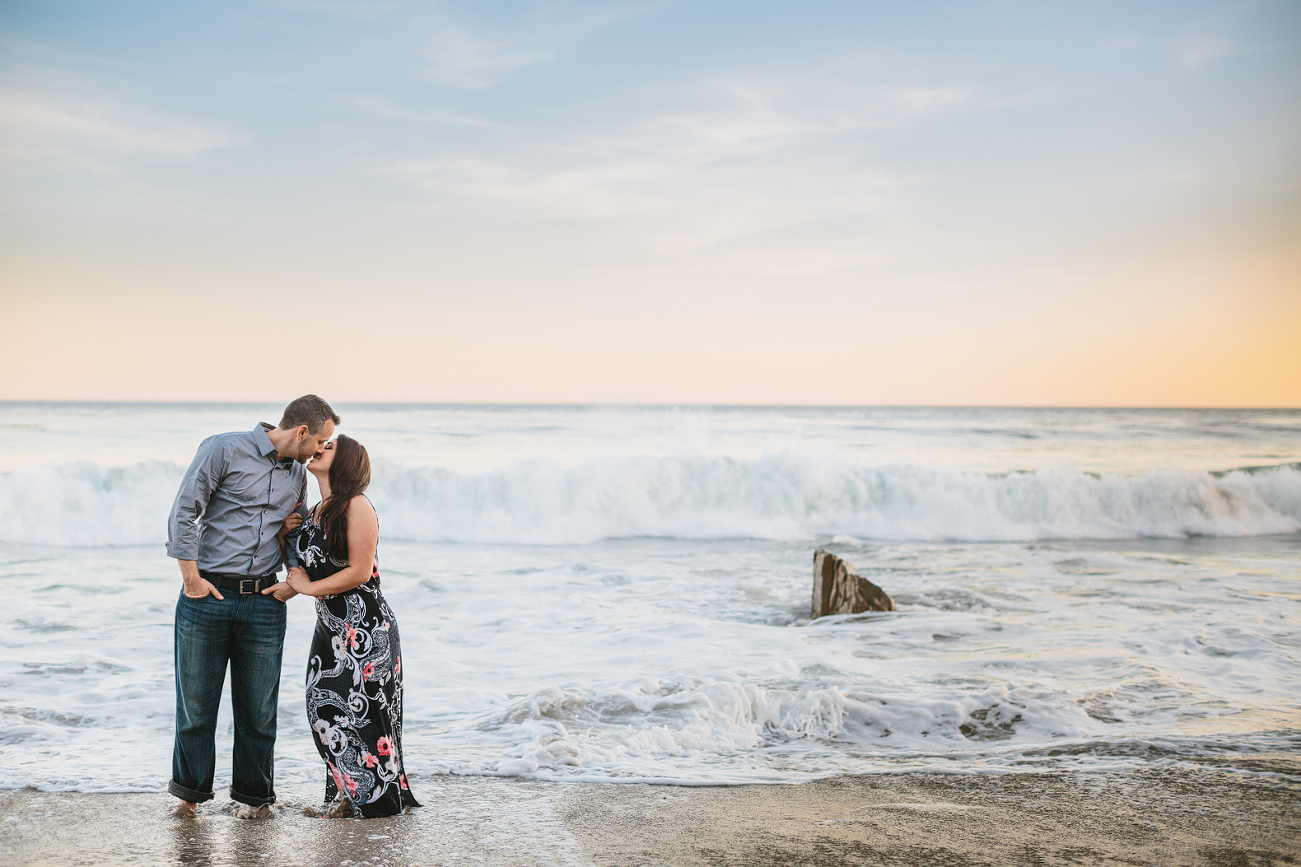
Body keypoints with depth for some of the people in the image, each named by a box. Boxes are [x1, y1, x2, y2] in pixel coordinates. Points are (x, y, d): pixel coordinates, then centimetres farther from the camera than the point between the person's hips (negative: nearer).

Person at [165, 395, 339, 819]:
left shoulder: (298, 474, 13)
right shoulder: (224, 449, -6)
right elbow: (183, 513, -8)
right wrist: (192, 579, -10)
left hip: (263, 603, 4)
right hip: (206, 595, -4)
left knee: (258, 706, 6)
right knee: (195, 700, 5)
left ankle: (254, 794, 20)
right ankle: (190, 790, 21)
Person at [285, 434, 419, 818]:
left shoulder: (357, 506, -12)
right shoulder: (313, 514, 13)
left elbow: (360, 572, -17)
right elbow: (299, 568, 21)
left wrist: (308, 587, -9)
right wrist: (285, 536, 3)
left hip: (366, 628, -8)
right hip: (330, 627, 8)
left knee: (358, 711, -3)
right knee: (325, 710, 6)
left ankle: (375, 798, 11)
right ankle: (345, 795, 18)